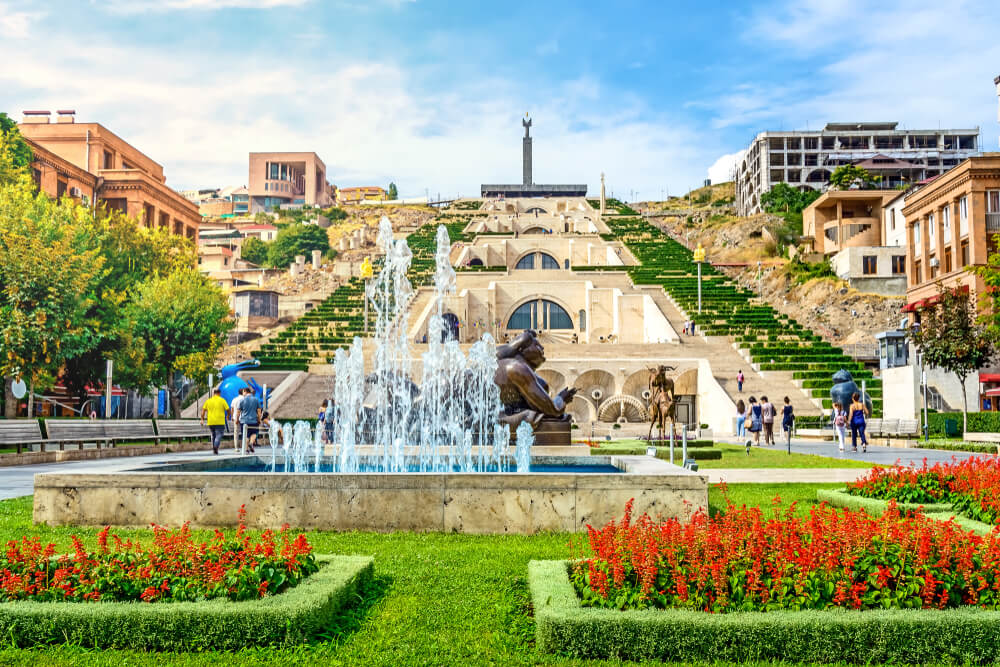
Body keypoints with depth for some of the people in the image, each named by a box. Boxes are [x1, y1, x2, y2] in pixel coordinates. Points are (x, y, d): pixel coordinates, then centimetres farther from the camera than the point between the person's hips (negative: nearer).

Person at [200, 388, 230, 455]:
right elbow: (228, 409, 0)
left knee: (213, 435, 18)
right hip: (220, 422, -4)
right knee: (219, 435, -5)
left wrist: (202, 419, 9)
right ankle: (216, 446, -27)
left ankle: (214, 448, 18)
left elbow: (203, 410, 5)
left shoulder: (208, 401, 9)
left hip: (211, 422, 4)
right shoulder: (222, 400, 0)